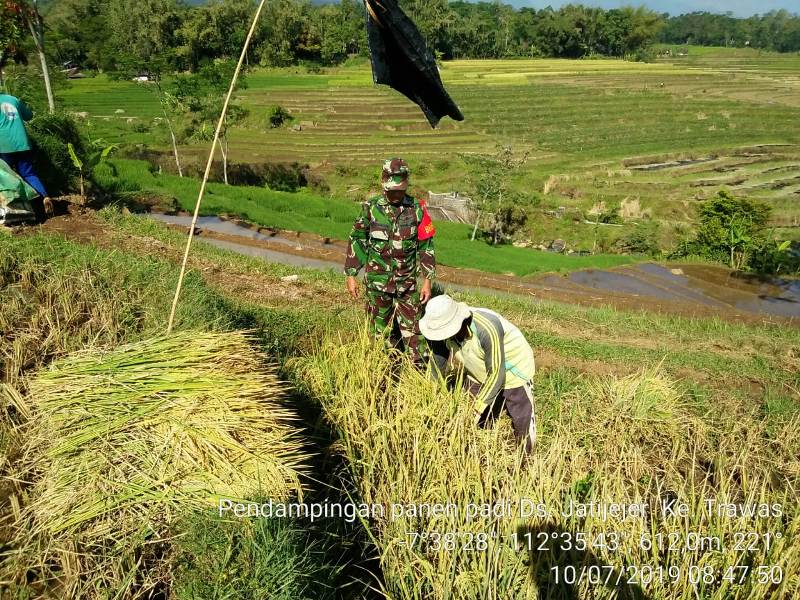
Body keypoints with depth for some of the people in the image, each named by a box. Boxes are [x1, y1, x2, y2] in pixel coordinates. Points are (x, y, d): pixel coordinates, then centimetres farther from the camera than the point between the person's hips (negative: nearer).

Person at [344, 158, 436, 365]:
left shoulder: (417, 209, -3)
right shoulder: (371, 208, -3)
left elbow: (426, 246, 1)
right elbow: (356, 240, 3)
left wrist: (427, 280, -1)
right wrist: (351, 276, 1)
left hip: (408, 281, 0)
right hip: (377, 280, 0)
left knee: (413, 328, 2)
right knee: (381, 330, 9)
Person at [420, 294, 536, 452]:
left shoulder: (487, 328, -38)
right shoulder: (444, 329, -19)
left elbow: (496, 373, -33)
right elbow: (438, 362, -5)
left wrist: (478, 408, -29)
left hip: (512, 371, -6)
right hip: (479, 374, 6)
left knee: (522, 424, -2)